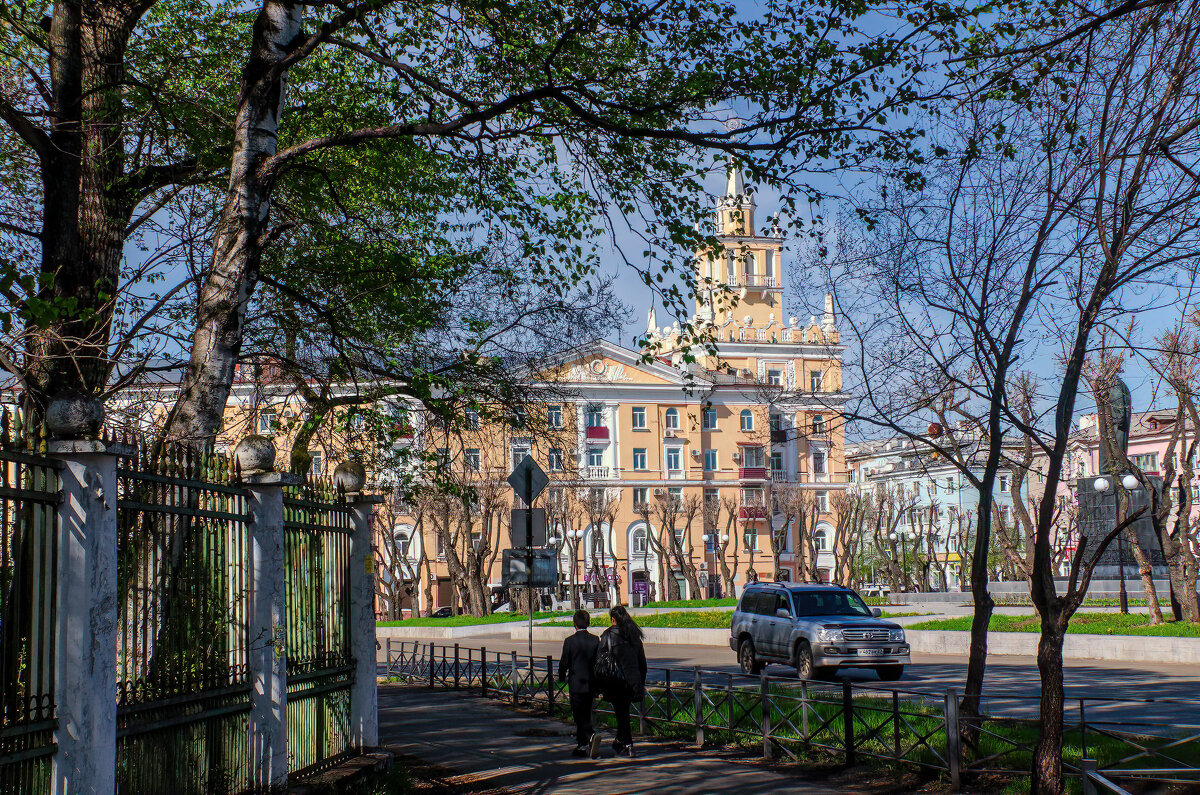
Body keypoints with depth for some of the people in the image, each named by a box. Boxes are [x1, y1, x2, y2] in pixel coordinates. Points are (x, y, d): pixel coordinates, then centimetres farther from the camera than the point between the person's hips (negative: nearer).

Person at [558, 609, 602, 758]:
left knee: (580, 716, -2)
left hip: (576, 684, -4)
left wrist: (562, 678, 15)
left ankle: (591, 736, -25)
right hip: (591, 684, 4)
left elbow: (564, 663, -5)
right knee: (585, 714, 15)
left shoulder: (569, 641, -10)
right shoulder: (595, 640, 1)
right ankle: (582, 745, 21)